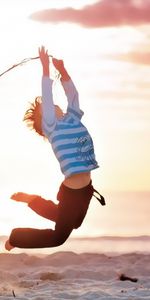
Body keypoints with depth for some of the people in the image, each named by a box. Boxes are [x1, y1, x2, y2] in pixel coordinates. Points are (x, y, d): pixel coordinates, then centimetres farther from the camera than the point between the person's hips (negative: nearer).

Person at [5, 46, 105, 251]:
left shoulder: (72, 118, 9)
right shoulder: (51, 126, -9)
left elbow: (72, 94, 12)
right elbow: (47, 97, -16)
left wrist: (62, 70, 4)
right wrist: (46, 68, -15)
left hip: (85, 188, 7)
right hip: (71, 192, -7)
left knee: (72, 224, 29)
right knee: (58, 237, 4)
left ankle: (32, 200, 43)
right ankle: (15, 238, 22)